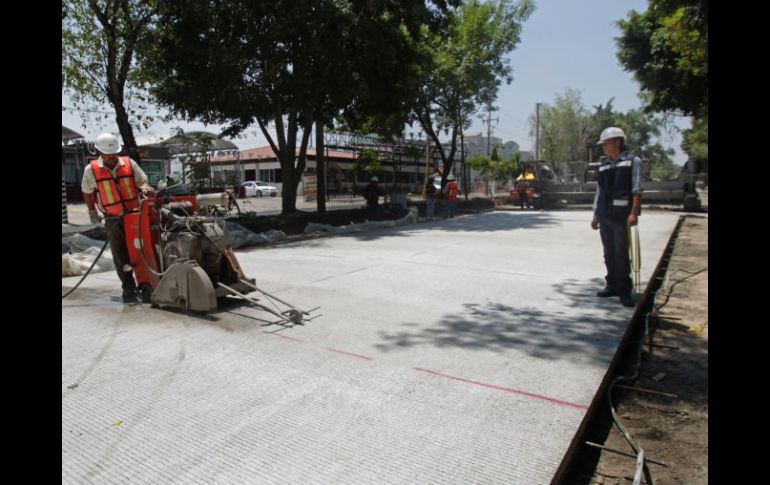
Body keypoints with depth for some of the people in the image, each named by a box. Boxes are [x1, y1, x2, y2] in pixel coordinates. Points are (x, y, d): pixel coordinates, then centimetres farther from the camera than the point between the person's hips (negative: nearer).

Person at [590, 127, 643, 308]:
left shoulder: (632, 160, -1)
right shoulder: (604, 165, 15)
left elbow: (637, 189, -8)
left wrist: (634, 213, -17)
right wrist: (595, 215, 14)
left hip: (622, 216, -6)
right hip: (604, 216, 6)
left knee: (621, 254, -6)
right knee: (609, 253, 11)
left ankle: (624, 292, 0)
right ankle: (612, 286, 20)